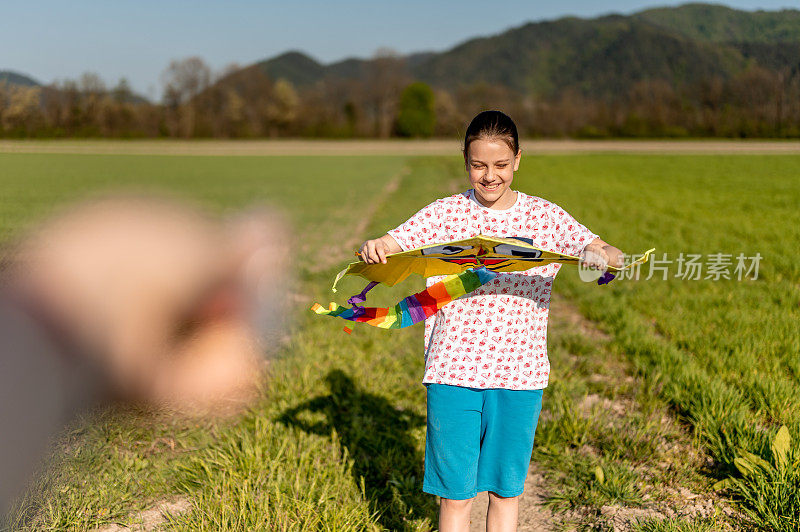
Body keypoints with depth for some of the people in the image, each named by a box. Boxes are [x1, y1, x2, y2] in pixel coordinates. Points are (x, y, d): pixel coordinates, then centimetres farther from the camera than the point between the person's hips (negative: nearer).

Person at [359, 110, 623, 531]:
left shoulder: (544, 217, 2)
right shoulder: (445, 214, 0)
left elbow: (614, 256, -2)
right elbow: (386, 248, -3)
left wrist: (600, 258, -26)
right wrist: (373, 248, -27)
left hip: (520, 373, 1)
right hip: (454, 370, -1)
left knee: (506, 490, 12)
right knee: (455, 494, 4)